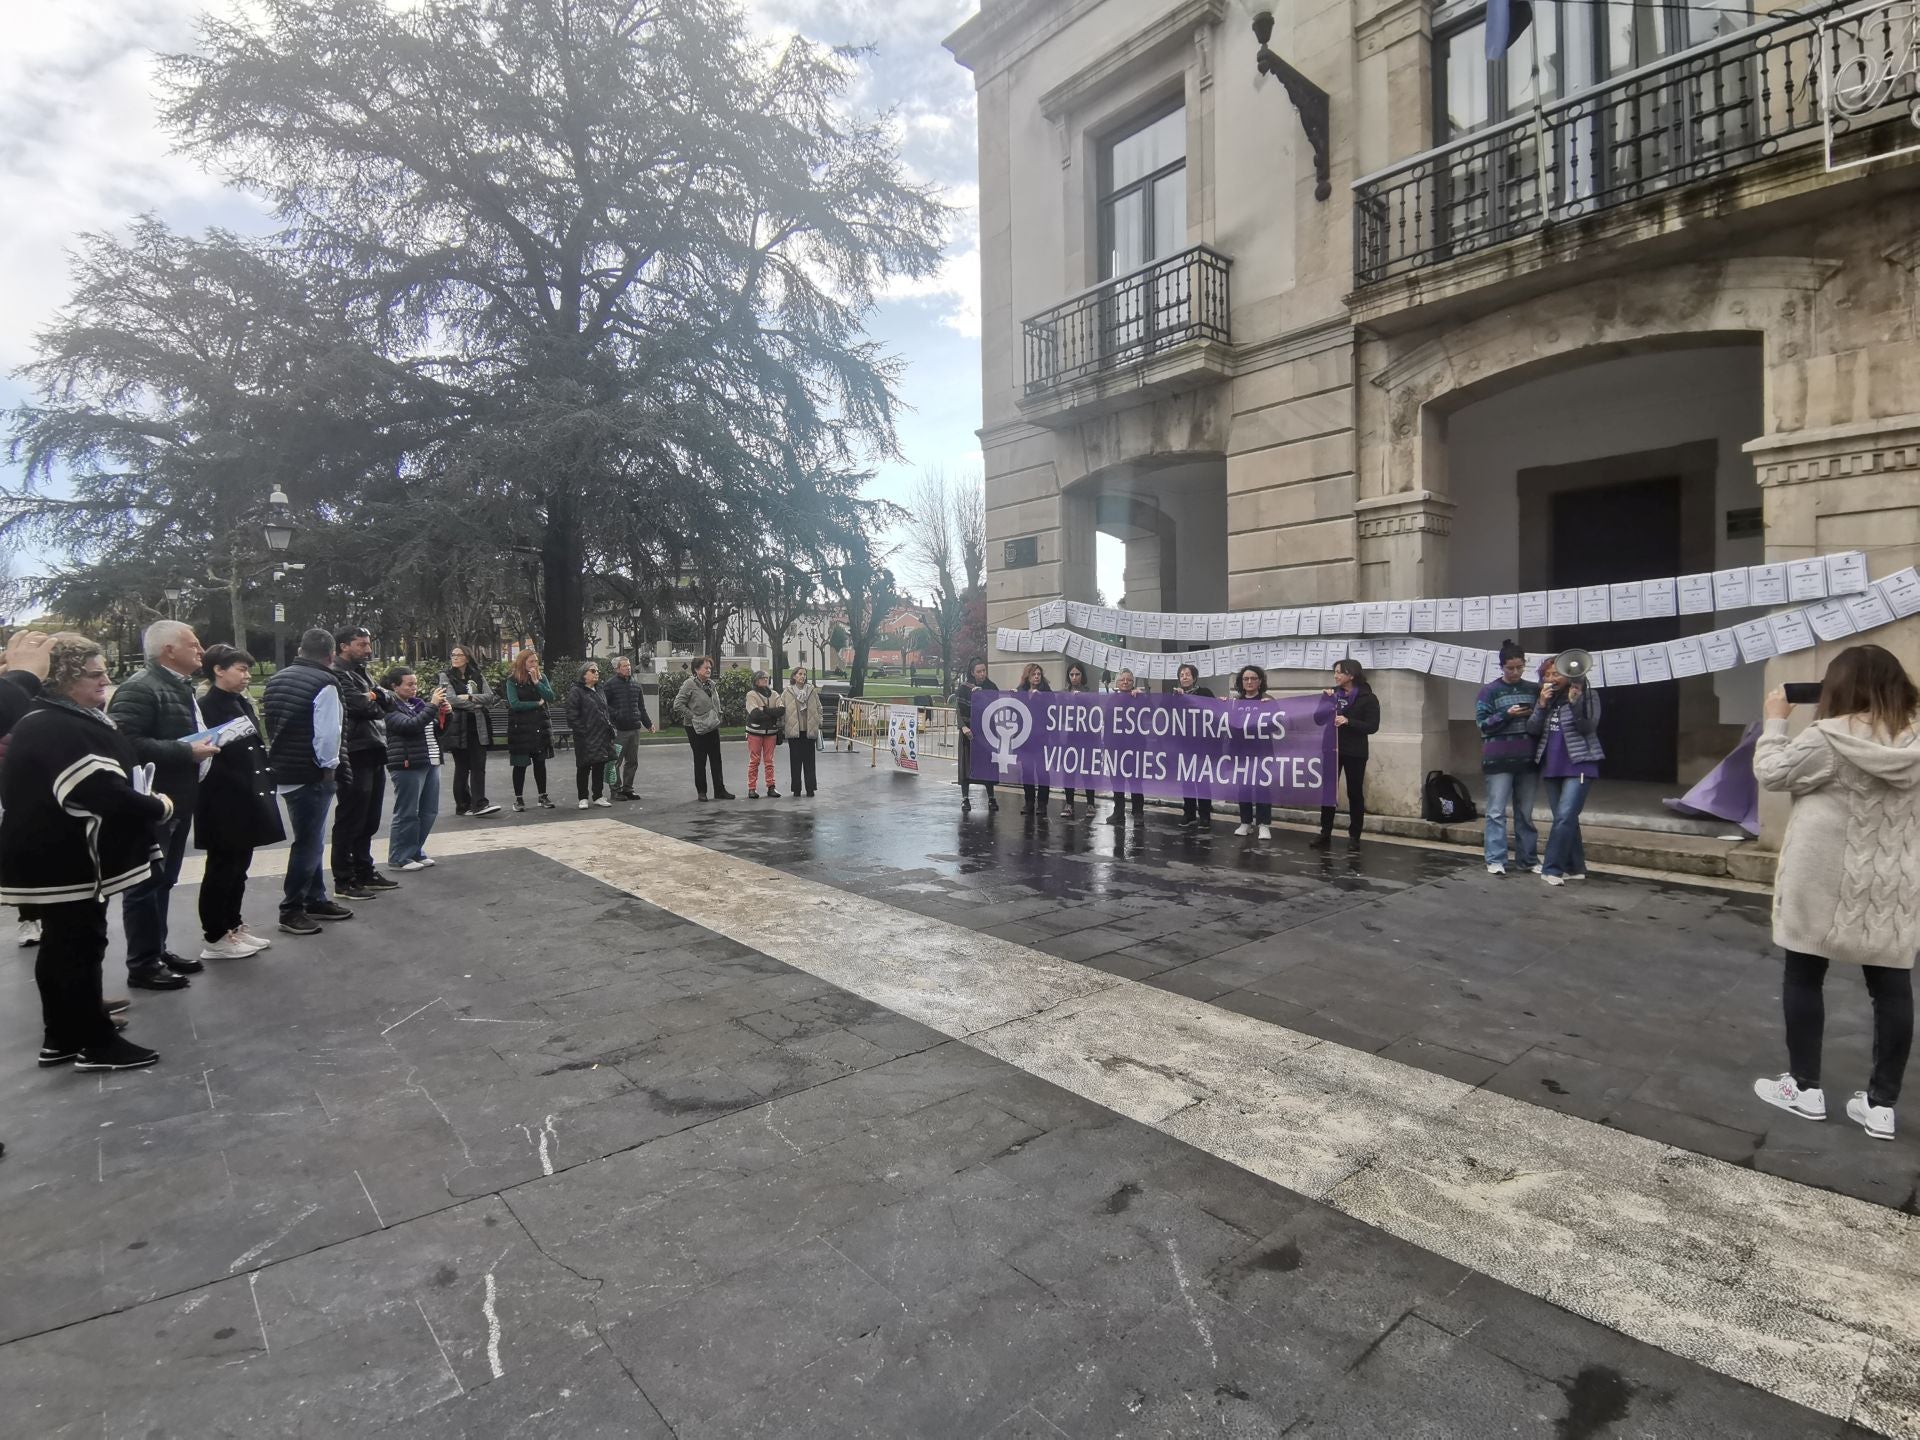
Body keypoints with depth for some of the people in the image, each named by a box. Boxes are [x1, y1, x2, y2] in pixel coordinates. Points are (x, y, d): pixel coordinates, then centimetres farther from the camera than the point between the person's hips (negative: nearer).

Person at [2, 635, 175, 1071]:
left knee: (61, 946, 17)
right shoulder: (58, 730, -23)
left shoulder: (50, 722, 13)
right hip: (63, 861, -11)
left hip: (56, 857, 11)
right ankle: (95, 1043, 7)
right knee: (81, 947, -2)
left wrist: (145, 802, 4)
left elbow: (101, 782, 18)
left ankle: (60, 1038, 28)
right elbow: (103, 792, -30)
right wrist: (157, 807, -17)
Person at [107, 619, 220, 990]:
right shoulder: (139, 689, -17)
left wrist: (204, 743, 9)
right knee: (146, 884, 0)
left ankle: (158, 950, 28)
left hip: (178, 801, 10)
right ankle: (142, 963, 8)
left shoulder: (180, 687, 15)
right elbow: (125, 743, -28)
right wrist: (187, 752, -25)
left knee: (163, 882, 17)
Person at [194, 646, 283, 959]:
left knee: (239, 864, 15)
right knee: (222, 866, 0)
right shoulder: (208, 707, -13)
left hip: (247, 799, 9)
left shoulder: (242, 703, 14)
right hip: (224, 803, -9)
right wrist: (240, 785, -21)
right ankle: (215, 938, 10)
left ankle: (234, 926, 26)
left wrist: (265, 779, 9)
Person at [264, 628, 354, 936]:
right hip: (312, 774, -9)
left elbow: (269, 724, 18)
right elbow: (328, 732, -21)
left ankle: (316, 899, 27)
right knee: (309, 842, -2)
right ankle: (291, 909, 3)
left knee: (311, 839, 18)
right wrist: (329, 765, -10)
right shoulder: (324, 684, -16)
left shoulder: (277, 679, 12)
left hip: (284, 770, 9)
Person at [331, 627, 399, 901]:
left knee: (369, 820, 15)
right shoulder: (338, 674, -9)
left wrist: (374, 696, -8)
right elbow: (358, 704, -22)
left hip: (374, 753, 9)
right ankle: (344, 881, 4)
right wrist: (376, 699, -2)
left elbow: (390, 703, 11)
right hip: (356, 755, -9)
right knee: (350, 820, -3)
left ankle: (364, 872, 25)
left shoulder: (362, 673, 20)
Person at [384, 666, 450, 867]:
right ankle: (399, 858, 9)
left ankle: (415, 852, 23)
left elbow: (437, 730, 20)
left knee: (429, 811, 11)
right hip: (408, 766, -8)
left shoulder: (417, 703, 16)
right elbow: (411, 725, -22)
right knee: (407, 813, -1)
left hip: (430, 763, 8)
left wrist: (446, 714, 2)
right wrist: (432, 705, -21)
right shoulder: (390, 707, -7)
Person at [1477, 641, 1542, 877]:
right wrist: (1507, 714, -18)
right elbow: (1482, 723, -5)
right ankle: (1495, 860, 2)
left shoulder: (1535, 688, 7)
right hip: (1499, 759, -3)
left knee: (1525, 812, 12)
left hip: (1528, 758, 3)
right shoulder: (1489, 690, -2)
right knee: (1497, 812, -2)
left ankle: (1528, 859, 20)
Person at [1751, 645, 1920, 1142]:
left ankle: (1804, 1087, 15)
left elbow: (1772, 773, -6)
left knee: (1804, 976, 8)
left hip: (1824, 880, -5)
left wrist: (1775, 721, 5)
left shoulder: (1828, 738, -14)